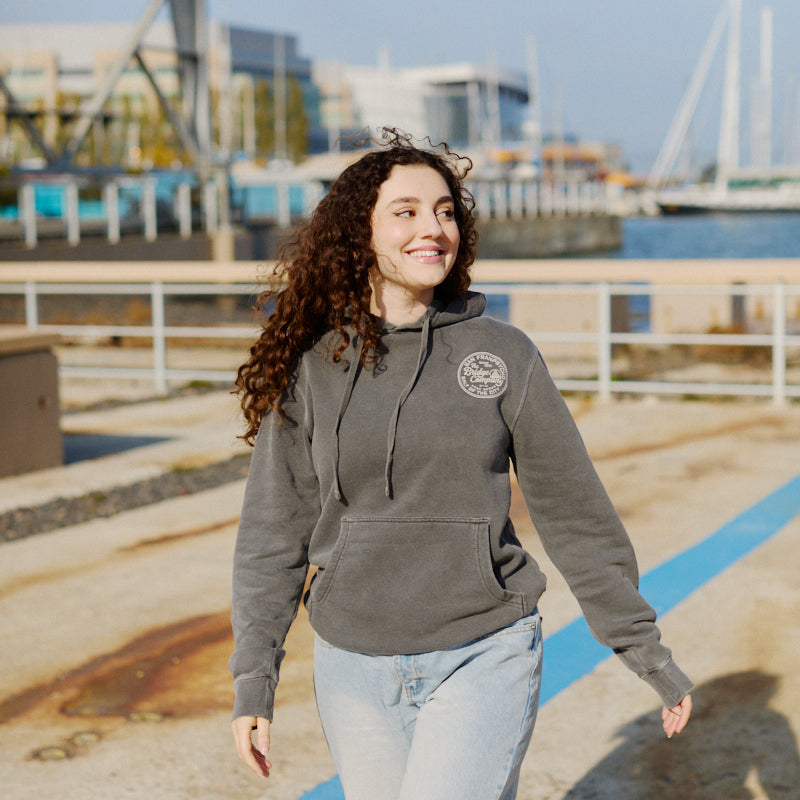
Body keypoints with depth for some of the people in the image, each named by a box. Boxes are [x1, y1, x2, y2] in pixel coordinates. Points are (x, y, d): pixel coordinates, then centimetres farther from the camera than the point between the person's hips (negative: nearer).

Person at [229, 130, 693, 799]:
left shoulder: (506, 356, -1)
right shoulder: (309, 365, 0)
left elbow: (576, 515, 4)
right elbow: (275, 530, 5)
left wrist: (646, 650, 6)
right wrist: (254, 678, 2)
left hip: (484, 663, -2)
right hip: (354, 668, 2)